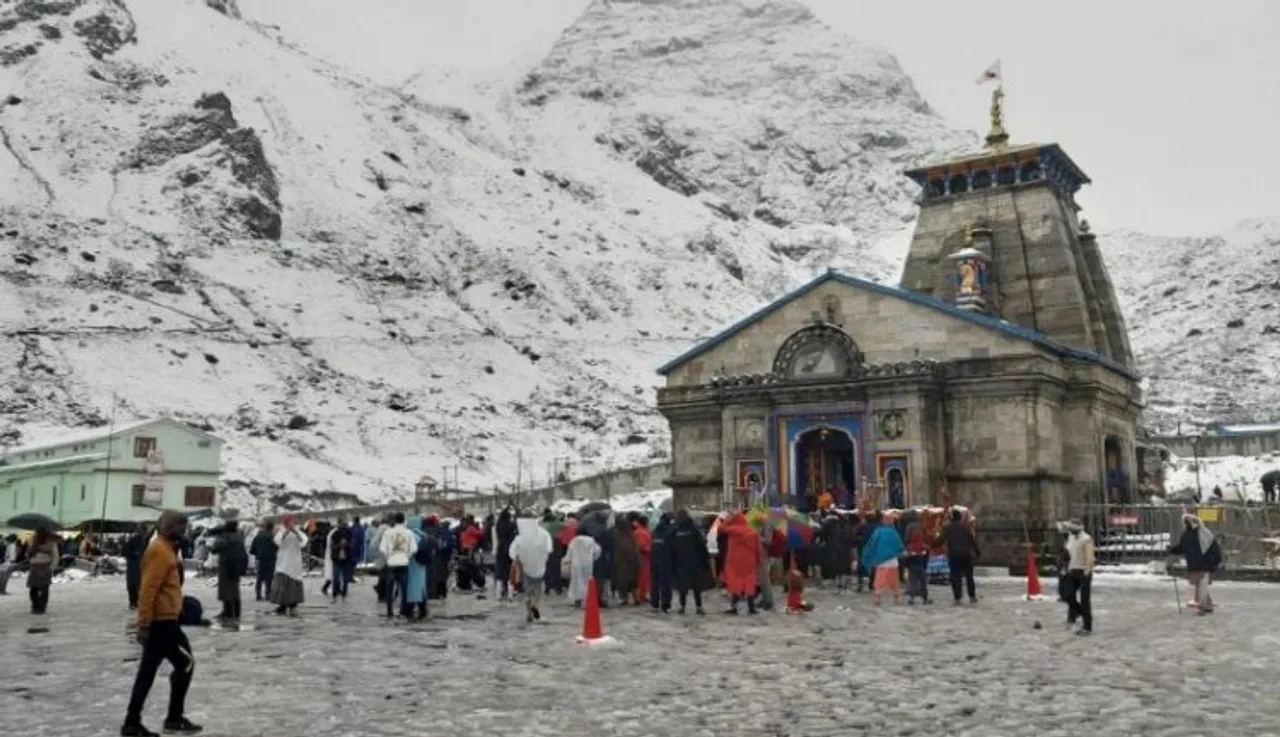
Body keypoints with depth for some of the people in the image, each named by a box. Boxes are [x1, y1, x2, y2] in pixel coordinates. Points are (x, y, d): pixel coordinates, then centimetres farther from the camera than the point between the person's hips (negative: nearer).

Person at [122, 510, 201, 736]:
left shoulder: (167, 549, 16)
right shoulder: (160, 551, -16)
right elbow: (148, 589, -22)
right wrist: (144, 624, -24)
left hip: (160, 620, 10)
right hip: (162, 620, -10)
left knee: (148, 670, 11)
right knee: (185, 663, -2)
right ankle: (175, 718, 5)